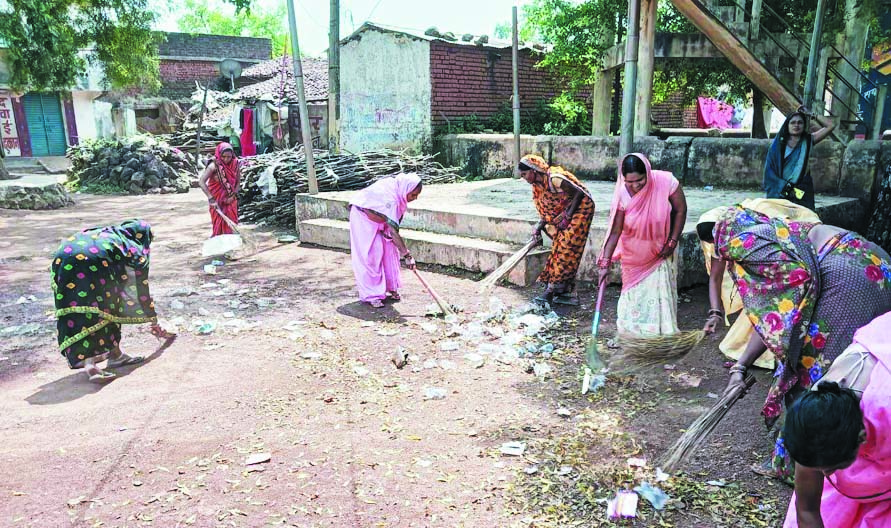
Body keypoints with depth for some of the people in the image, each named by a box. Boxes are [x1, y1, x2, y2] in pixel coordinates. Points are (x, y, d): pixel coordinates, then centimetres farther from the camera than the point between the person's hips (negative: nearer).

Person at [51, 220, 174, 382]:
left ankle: (87, 361, -3)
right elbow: (142, 290, 29)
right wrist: (155, 324, 40)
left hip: (61, 260, 5)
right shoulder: (136, 251, 24)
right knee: (109, 306, 15)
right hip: (93, 262, -5)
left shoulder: (103, 232, 39)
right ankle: (114, 354, 18)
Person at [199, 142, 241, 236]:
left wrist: (233, 196, -9)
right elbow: (201, 182, -23)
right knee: (219, 225, -1)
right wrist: (211, 199, -29)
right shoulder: (214, 166, -19)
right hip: (217, 200, -3)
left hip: (230, 199, 3)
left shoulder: (236, 164, -8)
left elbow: (238, 182, 4)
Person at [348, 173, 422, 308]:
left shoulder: (396, 185, -15)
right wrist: (407, 255, -37)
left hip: (378, 215, 8)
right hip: (363, 217, -8)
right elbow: (394, 232, -40)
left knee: (389, 249, 4)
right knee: (370, 254, -10)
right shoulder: (391, 199, -40)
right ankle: (371, 295, -5)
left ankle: (391, 288, 13)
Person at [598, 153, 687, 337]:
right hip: (634, 252, 0)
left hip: (661, 249, 0)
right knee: (633, 291, 9)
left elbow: (681, 210, -11)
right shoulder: (622, 194, -25)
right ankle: (628, 334, 24)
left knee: (661, 290, 2)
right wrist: (605, 263, -26)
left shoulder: (666, 182, -27)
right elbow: (615, 231, -22)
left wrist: (673, 242, -10)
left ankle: (663, 335, 15)